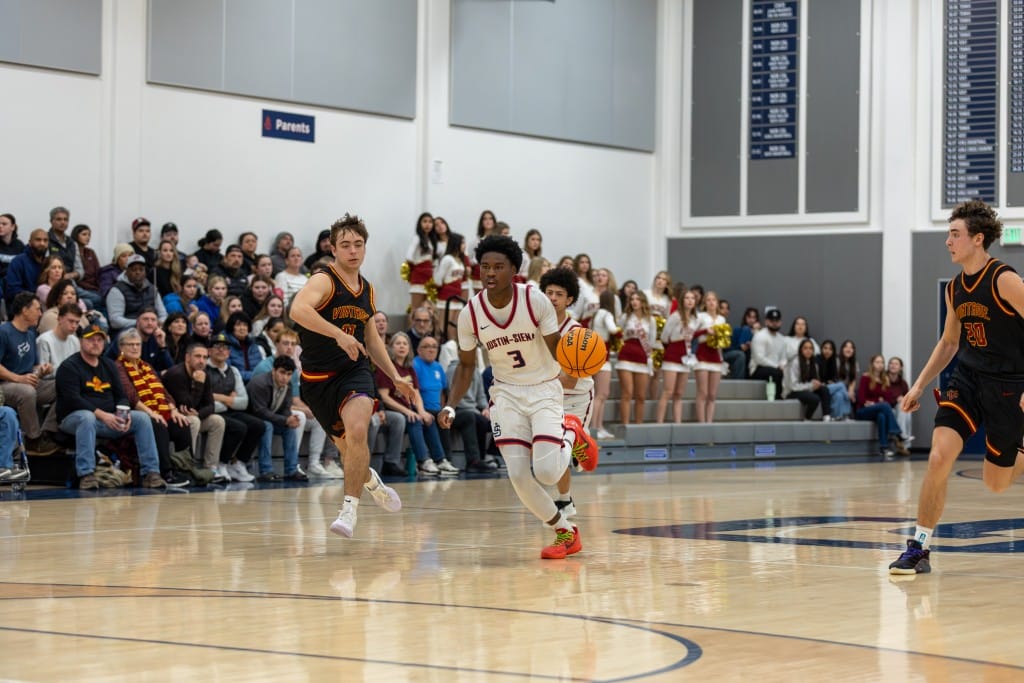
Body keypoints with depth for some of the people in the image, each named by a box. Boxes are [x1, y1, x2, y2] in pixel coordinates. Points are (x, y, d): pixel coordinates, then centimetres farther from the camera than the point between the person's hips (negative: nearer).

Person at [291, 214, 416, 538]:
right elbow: (298, 309, -35)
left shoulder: (367, 290, 9)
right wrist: (339, 334, -43)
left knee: (358, 431, -26)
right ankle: (371, 481, 45)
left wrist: (395, 377, 19)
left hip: (354, 371, 3)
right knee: (346, 448, 11)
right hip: (318, 378, -3)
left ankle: (349, 510, -19)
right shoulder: (323, 281, -12)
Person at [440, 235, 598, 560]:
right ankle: (566, 532, 15)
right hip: (507, 393, 3)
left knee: (546, 472, -19)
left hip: (544, 390, -2)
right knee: (519, 477, -10)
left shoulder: (535, 300, -18)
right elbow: (466, 365, 3)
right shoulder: (470, 314, -10)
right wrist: (450, 406, -11)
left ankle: (571, 433, 17)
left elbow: (557, 349, -10)